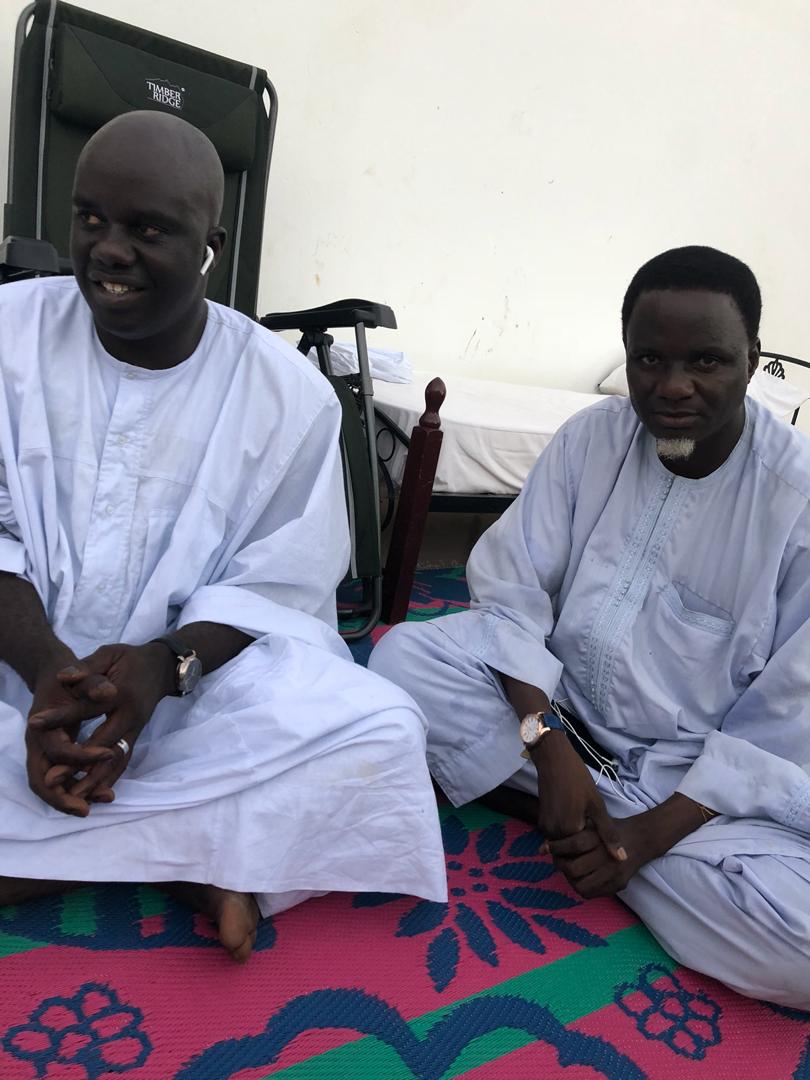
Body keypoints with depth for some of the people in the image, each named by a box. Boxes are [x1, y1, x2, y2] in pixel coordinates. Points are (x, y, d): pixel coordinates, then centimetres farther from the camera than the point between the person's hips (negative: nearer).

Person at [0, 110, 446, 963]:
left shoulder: (289, 393, -6)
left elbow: (275, 589, -6)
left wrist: (165, 665, -25)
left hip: (201, 676, -1)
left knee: (379, 733, -25)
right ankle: (193, 855, -14)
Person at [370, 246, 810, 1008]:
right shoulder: (591, 437, -7)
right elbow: (511, 589, -8)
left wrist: (652, 833, -19)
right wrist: (551, 748, -21)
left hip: (705, 782, -1)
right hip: (558, 704, 2)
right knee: (404, 658, -19)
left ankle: (576, 825, -9)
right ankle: (576, 816, -10)